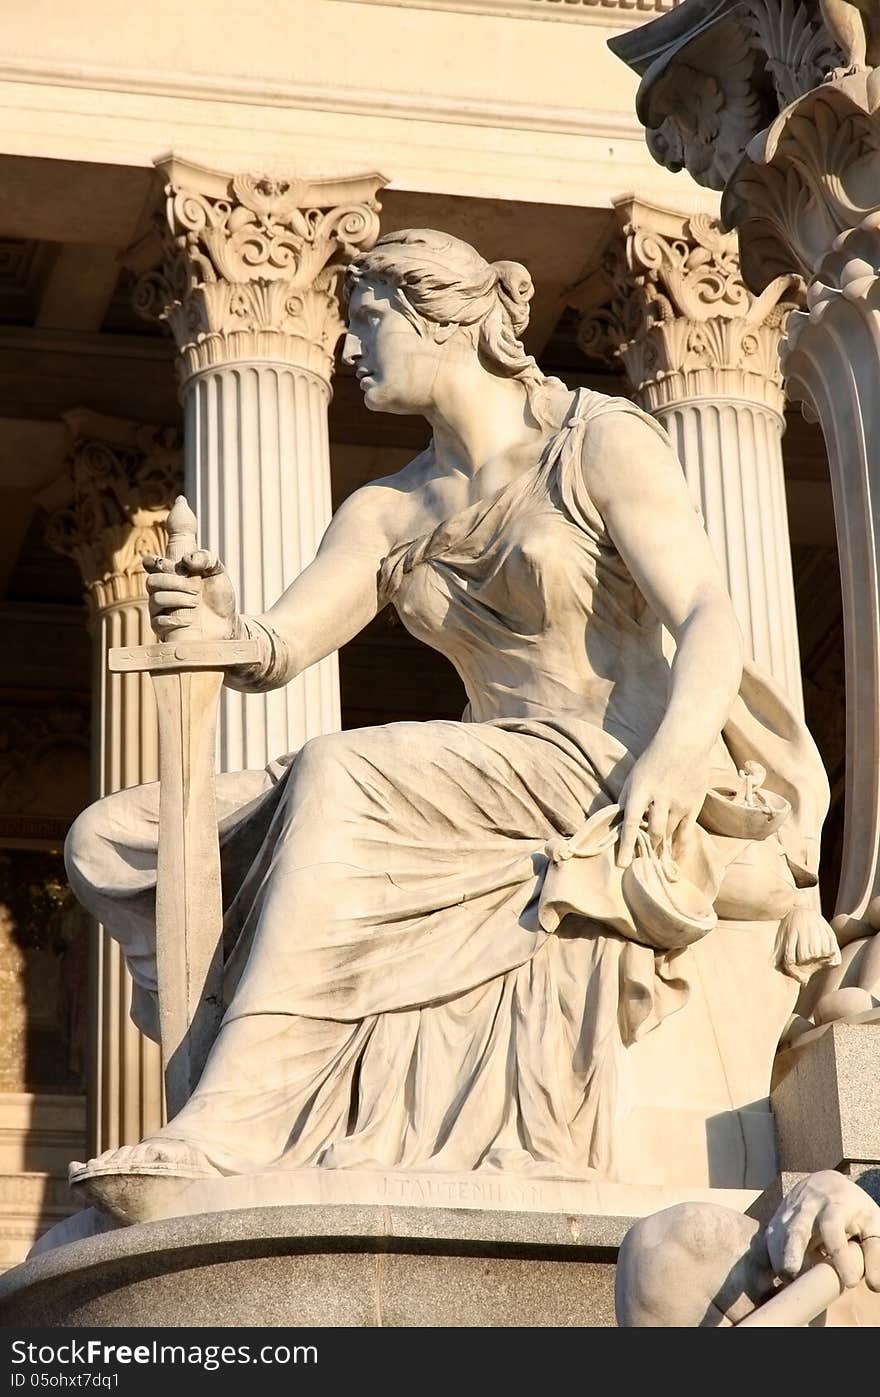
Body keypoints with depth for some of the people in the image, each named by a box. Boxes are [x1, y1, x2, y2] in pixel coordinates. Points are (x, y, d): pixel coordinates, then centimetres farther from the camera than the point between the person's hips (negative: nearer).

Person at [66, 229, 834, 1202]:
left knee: (338, 775, -34)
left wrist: (673, 756, -31)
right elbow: (279, 651, 3)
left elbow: (710, 621, -12)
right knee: (111, 843, -8)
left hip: (614, 782, -6)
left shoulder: (603, 445, -1)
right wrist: (225, 630, -21)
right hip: (489, 781, 6)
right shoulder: (388, 513, 15)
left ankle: (235, 1123, -37)